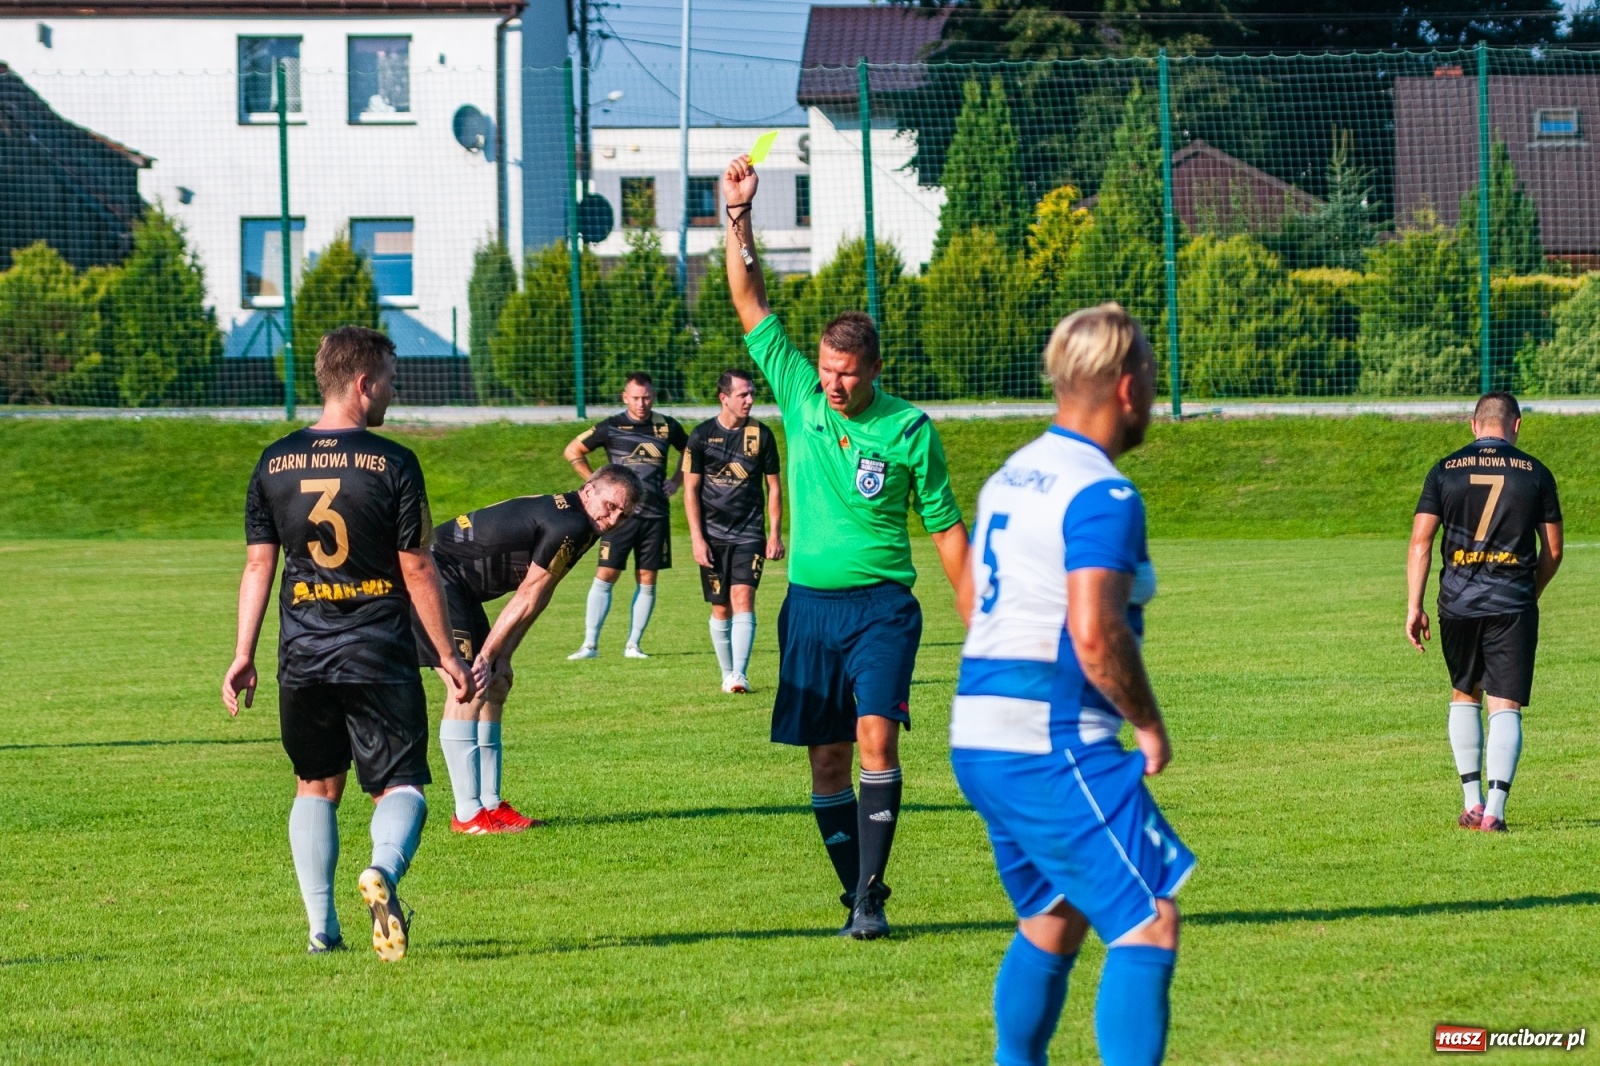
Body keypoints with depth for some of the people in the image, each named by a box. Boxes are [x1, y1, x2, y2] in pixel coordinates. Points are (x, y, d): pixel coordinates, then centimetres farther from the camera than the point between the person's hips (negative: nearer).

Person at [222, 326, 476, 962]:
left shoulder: (275, 463, 4)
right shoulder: (392, 464, -7)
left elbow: (258, 564, 6)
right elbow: (417, 569, -5)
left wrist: (243, 655, 11)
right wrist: (446, 655, 2)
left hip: (303, 657, 4)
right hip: (379, 657, -4)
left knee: (316, 786, 19)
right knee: (399, 785, 1)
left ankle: (321, 928, 15)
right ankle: (384, 868, -31)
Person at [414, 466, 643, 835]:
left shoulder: (566, 521, 12)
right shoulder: (570, 526, -19)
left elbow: (530, 602, 10)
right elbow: (529, 599, -13)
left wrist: (499, 657, 1)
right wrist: (487, 656, -10)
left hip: (457, 587, 11)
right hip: (433, 574, -11)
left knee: (495, 685, 13)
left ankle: (489, 803, 16)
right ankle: (467, 814, -17)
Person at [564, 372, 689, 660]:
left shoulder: (667, 426, 6)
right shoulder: (611, 427, -1)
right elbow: (573, 451, 7)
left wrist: (676, 480, 11)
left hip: (655, 515, 2)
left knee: (647, 580, 3)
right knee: (605, 576, -7)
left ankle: (633, 645, 11)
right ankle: (590, 644, -3)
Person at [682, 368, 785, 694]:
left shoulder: (761, 435, 2)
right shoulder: (702, 435, -1)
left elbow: (774, 487, 9)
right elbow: (690, 489, 1)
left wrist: (775, 534, 3)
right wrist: (697, 538, -6)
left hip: (749, 534, 0)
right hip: (713, 535, 0)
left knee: (743, 598, -15)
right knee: (721, 608, 4)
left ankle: (740, 674, -19)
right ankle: (727, 674, 18)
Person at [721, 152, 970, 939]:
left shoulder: (909, 429, -3)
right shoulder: (799, 396, 4)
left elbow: (945, 526, 4)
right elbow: (750, 304, 5)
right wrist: (737, 217, -4)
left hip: (882, 606, -3)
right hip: (810, 606, 3)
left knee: (876, 736, -19)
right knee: (826, 759, 3)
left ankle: (871, 894, -19)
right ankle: (856, 899, 12)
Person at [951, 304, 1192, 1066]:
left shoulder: (1011, 476, 15)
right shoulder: (1102, 495, -14)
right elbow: (1096, 635, -23)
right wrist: (1149, 724, -10)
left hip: (976, 738, 9)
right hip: (1053, 746, -9)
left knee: (1052, 919, 21)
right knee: (1150, 923, -10)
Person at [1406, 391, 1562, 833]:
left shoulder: (1445, 470, 3)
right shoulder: (1536, 474, 2)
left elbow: (1420, 542, -2)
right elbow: (1552, 551, 5)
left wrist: (1414, 607, -1)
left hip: (1458, 602, 1)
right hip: (1514, 605, -1)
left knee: (1464, 696, 19)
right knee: (1506, 708, 0)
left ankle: (1472, 804, 17)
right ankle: (1495, 810, -12)